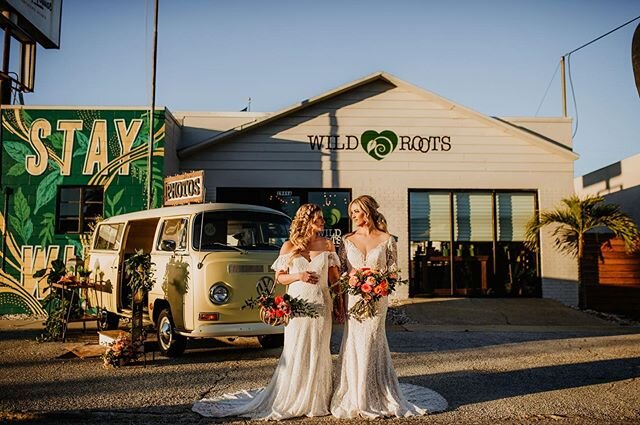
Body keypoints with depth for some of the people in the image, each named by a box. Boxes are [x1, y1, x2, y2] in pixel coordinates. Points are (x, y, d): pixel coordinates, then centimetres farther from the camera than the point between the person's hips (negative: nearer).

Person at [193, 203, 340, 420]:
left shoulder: (327, 245, 6)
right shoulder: (289, 246, 2)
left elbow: (335, 278, 7)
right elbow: (279, 277, 6)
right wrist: (298, 276, -12)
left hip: (320, 306, 2)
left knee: (318, 353, 6)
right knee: (294, 354, 0)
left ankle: (316, 401, 18)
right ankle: (288, 400, 12)